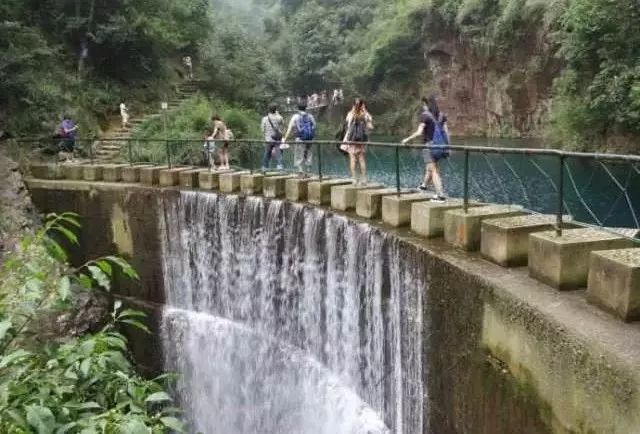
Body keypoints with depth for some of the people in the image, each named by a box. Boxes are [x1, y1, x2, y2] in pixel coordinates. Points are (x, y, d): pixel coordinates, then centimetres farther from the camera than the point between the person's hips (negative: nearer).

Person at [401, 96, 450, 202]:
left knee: (434, 171, -4)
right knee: (430, 167, 25)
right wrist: (447, 146, 12)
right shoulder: (441, 115, 9)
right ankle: (424, 185, 43)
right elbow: (446, 132, 7)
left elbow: (419, 132, -15)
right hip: (441, 145, 6)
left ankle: (440, 195, -9)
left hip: (430, 145, -6)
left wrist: (407, 139, -3)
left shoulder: (425, 115, -9)